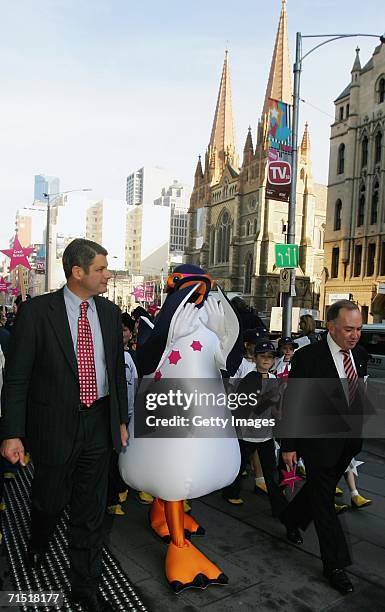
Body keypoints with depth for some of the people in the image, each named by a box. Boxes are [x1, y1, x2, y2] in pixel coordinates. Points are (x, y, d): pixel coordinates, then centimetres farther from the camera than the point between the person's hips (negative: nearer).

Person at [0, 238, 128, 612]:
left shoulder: (109, 312, 2)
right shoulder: (37, 311, -11)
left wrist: (121, 420, 11)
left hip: (99, 424, 3)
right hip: (55, 425, -3)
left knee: (90, 511, 13)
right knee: (49, 501, 19)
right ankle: (38, 542, 55)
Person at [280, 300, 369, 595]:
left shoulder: (361, 355, 0)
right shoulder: (308, 357, -18)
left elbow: (357, 395, 10)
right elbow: (292, 403, -14)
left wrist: (358, 432, 9)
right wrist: (288, 446, -11)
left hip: (348, 442, 6)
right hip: (319, 442, -6)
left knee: (319, 489, 24)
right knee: (324, 501, 7)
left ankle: (291, 518, 50)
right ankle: (335, 565, 23)